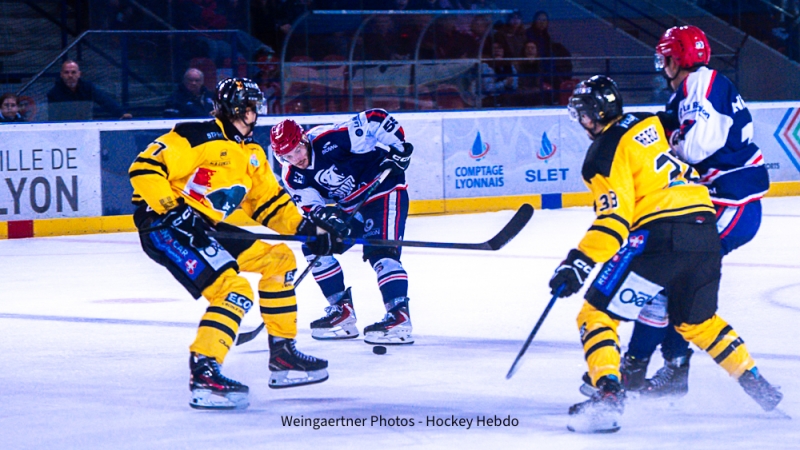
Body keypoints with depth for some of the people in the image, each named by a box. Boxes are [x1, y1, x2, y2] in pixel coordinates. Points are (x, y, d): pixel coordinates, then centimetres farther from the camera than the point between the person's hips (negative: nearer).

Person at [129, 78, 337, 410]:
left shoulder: (252, 155, 15)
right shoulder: (197, 137, -13)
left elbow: (269, 201, 21)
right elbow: (144, 167, -19)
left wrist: (304, 228, 8)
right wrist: (173, 209, -25)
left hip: (207, 229, 10)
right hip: (163, 227, -10)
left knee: (278, 258, 13)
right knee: (234, 290, -23)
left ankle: (282, 355, 19)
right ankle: (203, 373, -26)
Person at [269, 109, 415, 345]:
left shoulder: (330, 140, -27)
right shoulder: (293, 177, -7)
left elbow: (376, 119, -24)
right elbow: (311, 205, -9)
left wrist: (396, 148, -25)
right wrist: (323, 214, -31)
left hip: (383, 190, -8)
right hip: (347, 206, 8)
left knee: (379, 252, -23)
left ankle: (399, 318, -28)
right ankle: (342, 311, 7)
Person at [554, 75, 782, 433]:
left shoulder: (605, 151, -4)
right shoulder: (649, 124, 18)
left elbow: (614, 218, -14)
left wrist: (580, 263, -17)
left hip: (660, 236, -8)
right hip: (705, 228, 8)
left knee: (597, 314, -3)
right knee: (697, 321, 29)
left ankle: (608, 397, -21)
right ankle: (757, 386, 30)